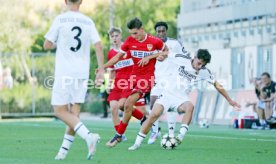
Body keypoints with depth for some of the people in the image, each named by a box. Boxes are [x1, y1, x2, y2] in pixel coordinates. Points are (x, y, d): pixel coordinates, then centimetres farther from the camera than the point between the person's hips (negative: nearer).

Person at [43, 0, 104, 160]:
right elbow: (99, 46, -1)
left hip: (64, 73, -4)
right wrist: (101, 70, 5)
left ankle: (88, 135, -21)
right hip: (82, 73, 4)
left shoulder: (60, 19, -5)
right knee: (74, 113, 9)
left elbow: (47, 45, -3)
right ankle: (64, 150, 8)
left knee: (61, 111, -1)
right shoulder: (88, 22, 5)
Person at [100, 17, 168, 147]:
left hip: (147, 78, -6)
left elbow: (166, 52, 7)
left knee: (128, 104, -20)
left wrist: (150, 57, -9)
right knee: (121, 105, -3)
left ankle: (119, 135, -8)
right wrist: (102, 67, -3)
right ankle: (145, 119, 20)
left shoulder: (155, 41, -9)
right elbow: (117, 57, 9)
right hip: (134, 77, 6)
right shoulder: (130, 41, 1)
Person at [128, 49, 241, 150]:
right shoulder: (180, 59, -10)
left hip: (181, 98, 2)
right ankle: (137, 143, -11)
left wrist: (229, 100, 14)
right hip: (168, 93, -2)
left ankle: (181, 136, -38)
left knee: (190, 107, -34)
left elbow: (217, 85, 10)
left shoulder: (204, 72, -2)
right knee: (154, 114, -22)